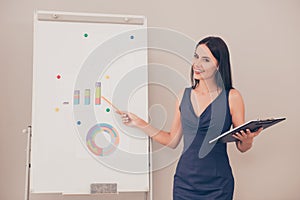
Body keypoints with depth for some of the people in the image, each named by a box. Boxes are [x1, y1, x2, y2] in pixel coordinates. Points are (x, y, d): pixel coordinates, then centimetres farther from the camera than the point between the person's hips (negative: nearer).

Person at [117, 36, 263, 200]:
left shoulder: (231, 97, -6)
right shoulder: (184, 96, 5)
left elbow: (242, 147, -1)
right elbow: (172, 141, 10)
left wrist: (248, 140, -22)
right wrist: (139, 123, 5)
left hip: (217, 186, -3)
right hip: (184, 182, 3)